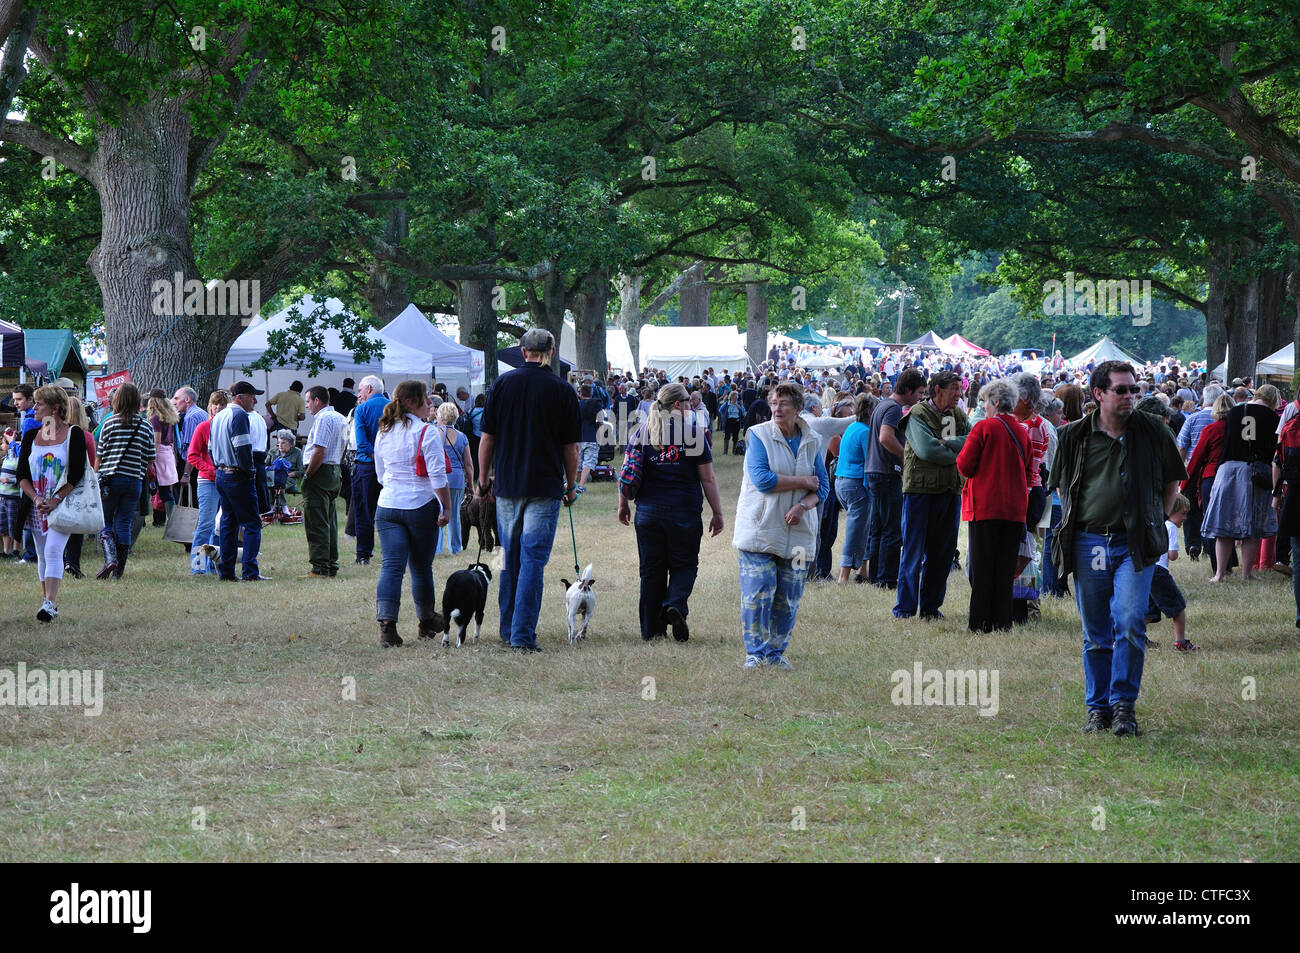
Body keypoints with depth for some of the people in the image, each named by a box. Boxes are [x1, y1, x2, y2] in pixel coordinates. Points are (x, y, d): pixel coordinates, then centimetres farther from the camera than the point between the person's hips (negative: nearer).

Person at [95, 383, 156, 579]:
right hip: (134, 480, 2)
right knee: (124, 523, 7)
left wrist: (96, 478, 12)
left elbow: (100, 454, 1)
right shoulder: (146, 426, 2)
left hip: (110, 479, -2)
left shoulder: (109, 422, -3)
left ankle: (110, 558, -14)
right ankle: (119, 571, 5)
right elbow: (150, 458, 4)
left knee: (104, 521, 9)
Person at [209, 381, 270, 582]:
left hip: (221, 476, 9)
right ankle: (250, 572, -12)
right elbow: (242, 448, -22)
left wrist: (219, 468, 18)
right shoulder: (239, 415, -14)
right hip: (239, 478, -9)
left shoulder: (218, 417, 16)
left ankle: (226, 572, 11)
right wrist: (250, 470, -10)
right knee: (252, 524, -6)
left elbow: (211, 449, 20)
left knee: (228, 523, 13)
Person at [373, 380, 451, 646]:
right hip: (421, 506, -4)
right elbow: (438, 475, -14)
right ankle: (426, 622, 27)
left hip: (387, 505, 4)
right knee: (421, 567, 11)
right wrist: (446, 507, -7)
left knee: (391, 565, -4)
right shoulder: (427, 432, -10)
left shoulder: (383, 432, 9)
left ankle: (387, 624, -19)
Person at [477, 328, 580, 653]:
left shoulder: (503, 383, 1)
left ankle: (508, 630, 22)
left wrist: (483, 479, 12)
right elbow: (570, 447, -1)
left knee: (510, 559, 15)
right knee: (533, 559, -3)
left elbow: (487, 438, 2)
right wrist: (571, 486, 12)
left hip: (507, 484, 2)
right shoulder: (563, 391, -4)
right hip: (545, 487, -2)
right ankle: (523, 634, -11)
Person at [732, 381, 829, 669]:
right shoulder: (759, 435, -3)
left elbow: (822, 486, 9)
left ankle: (776, 651, 14)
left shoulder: (811, 441, 9)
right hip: (760, 529, -3)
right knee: (757, 593, -9)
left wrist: (803, 506, -12)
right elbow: (761, 478, -14)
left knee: (788, 598, 3)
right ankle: (755, 652, 2)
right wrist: (803, 481, -9)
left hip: (797, 533, 3)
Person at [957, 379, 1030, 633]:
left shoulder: (983, 427, -8)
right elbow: (1028, 471, 14)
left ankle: (980, 623, -1)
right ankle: (1002, 623, 8)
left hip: (984, 506, -4)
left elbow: (964, 465, -8)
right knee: (1006, 569, 8)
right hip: (1015, 508, 4)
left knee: (982, 567, 0)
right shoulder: (1022, 432, 7)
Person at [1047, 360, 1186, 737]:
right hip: (1088, 544, 2)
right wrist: (1076, 522, 9)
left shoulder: (1153, 431, 1)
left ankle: (1124, 705, -4)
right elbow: (1061, 486, 18)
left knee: (1129, 624, -14)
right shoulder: (1074, 437, 3)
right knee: (1095, 634, 7)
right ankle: (1098, 708, 17)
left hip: (1134, 545, -1)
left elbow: (1172, 480, 15)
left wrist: (1155, 519, 8)